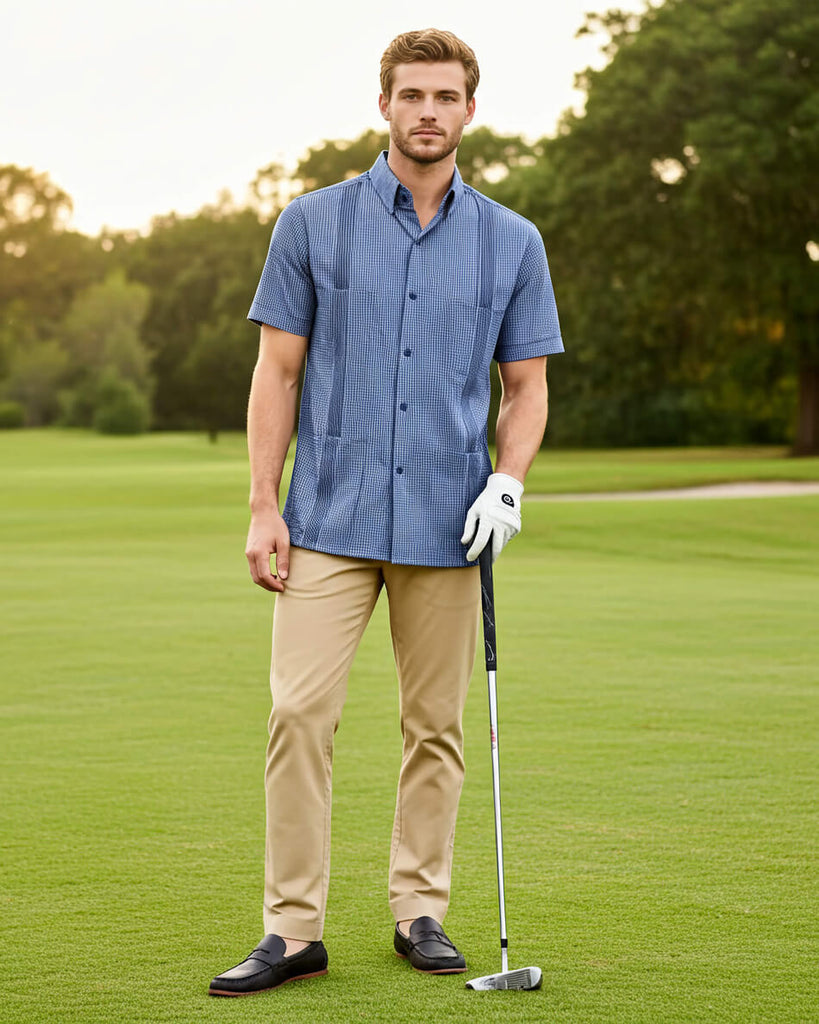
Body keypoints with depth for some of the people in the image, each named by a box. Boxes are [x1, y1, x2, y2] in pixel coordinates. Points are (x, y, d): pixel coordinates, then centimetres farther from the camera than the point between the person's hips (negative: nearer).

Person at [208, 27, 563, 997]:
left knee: (436, 726, 7)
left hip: (446, 525, 1)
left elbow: (525, 385, 9)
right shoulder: (312, 224, 2)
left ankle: (419, 909, 19)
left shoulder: (512, 242, 5)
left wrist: (507, 483, -8)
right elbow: (278, 371, 2)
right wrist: (263, 506, -4)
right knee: (299, 711, -8)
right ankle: (293, 928, -2)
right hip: (330, 517, -1)